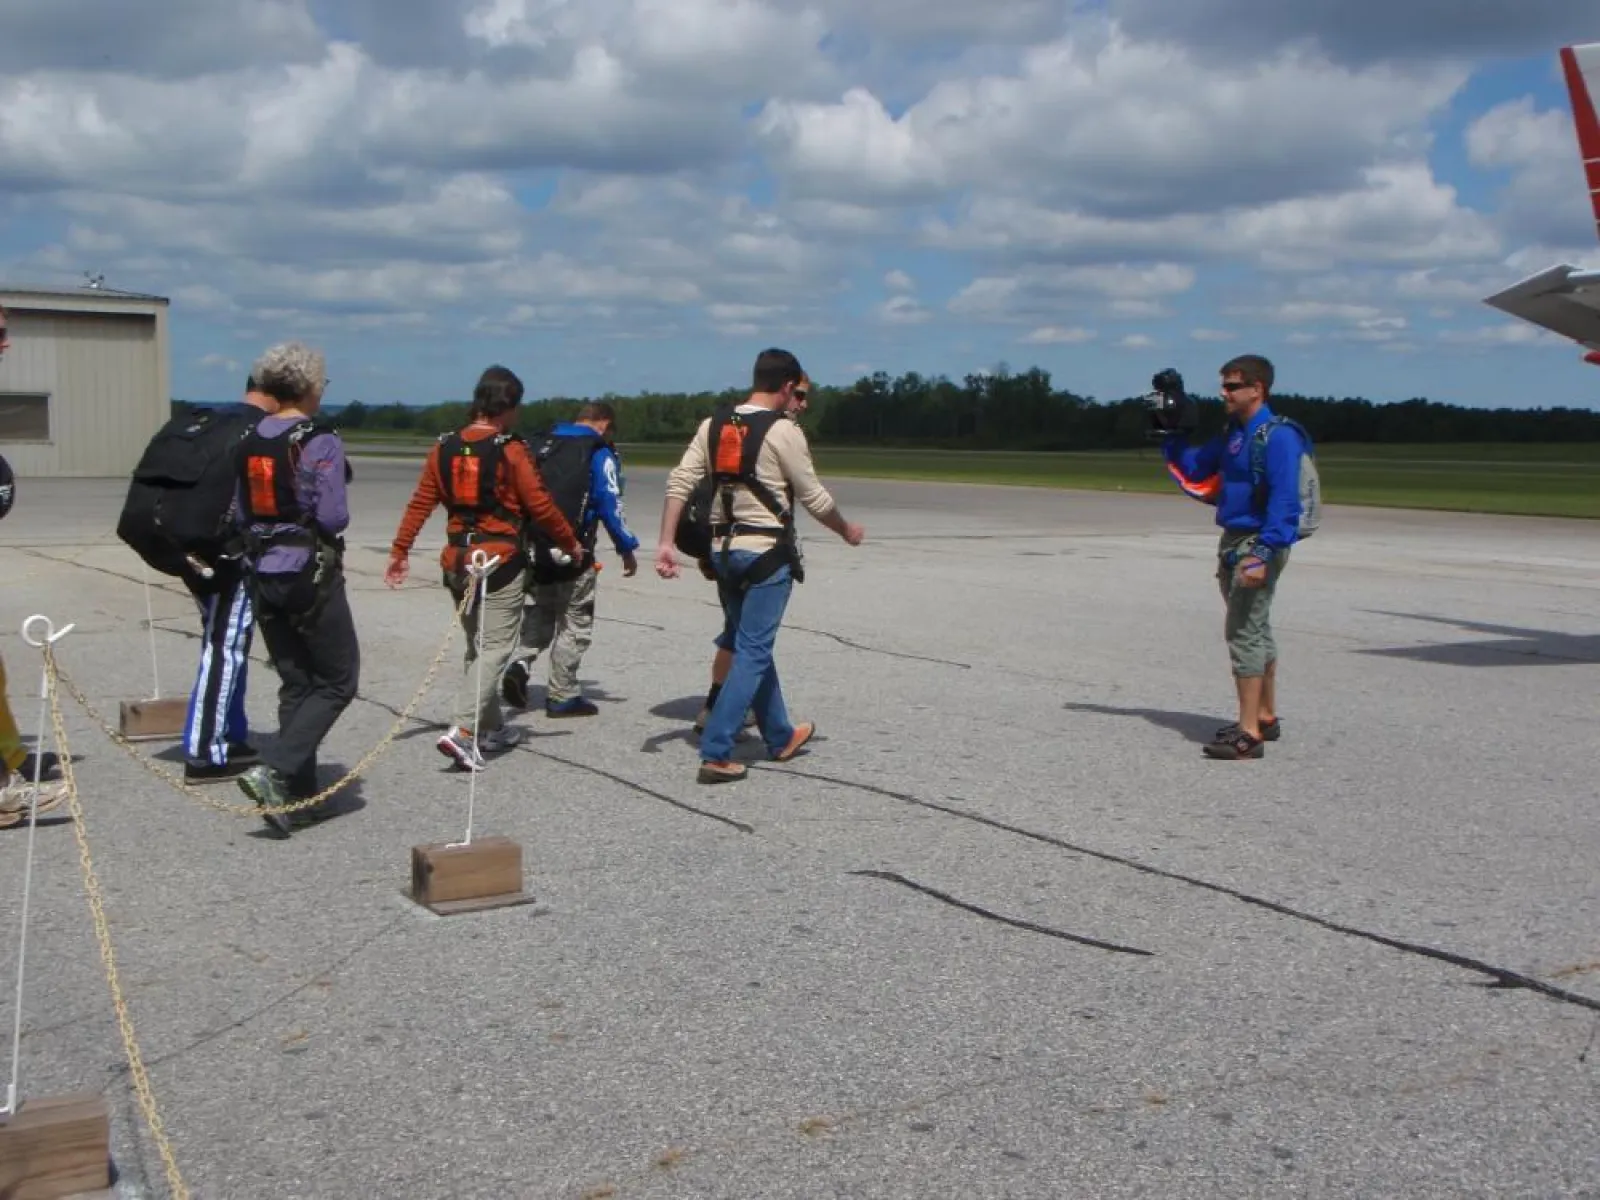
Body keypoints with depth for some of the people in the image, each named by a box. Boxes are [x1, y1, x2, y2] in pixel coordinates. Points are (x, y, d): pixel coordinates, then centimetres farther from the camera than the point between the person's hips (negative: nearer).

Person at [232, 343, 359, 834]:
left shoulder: (251, 441, 8)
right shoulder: (320, 440, -12)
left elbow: (242, 513, 12)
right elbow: (334, 516, -16)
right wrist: (328, 520, 5)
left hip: (263, 573, 7)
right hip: (311, 572, -7)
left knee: (294, 684, 15)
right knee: (337, 682, 3)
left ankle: (299, 792, 17)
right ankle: (272, 771, -12)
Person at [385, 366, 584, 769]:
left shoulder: (445, 448, 4)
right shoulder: (511, 451, -11)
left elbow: (420, 503, 2)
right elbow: (540, 506, -9)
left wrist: (400, 551, 6)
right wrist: (571, 544, 4)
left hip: (457, 562, 6)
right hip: (502, 561, -6)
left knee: (477, 647, 19)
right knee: (495, 649, -4)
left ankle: (492, 729, 29)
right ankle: (464, 732, -18)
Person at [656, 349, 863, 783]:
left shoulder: (712, 425, 5)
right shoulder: (784, 431, -11)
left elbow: (678, 483, -2)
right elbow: (814, 498, -5)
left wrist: (665, 543, -3)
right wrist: (847, 530, 11)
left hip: (724, 551, 7)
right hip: (766, 553, -7)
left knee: (751, 647, 18)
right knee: (753, 652, -2)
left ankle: (780, 738, 34)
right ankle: (715, 754, -6)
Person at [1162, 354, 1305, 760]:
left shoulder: (1278, 436, -15)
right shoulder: (1232, 433, 13)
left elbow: (1284, 501, -22)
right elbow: (1194, 468, 21)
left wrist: (1262, 554, -27)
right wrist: (1170, 433, 10)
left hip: (1260, 542, -10)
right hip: (1233, 540, 10)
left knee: (1244, 632, -11)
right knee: (1253, 631, 17)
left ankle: (1249, 734, -9)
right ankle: (1266, 717, 30)